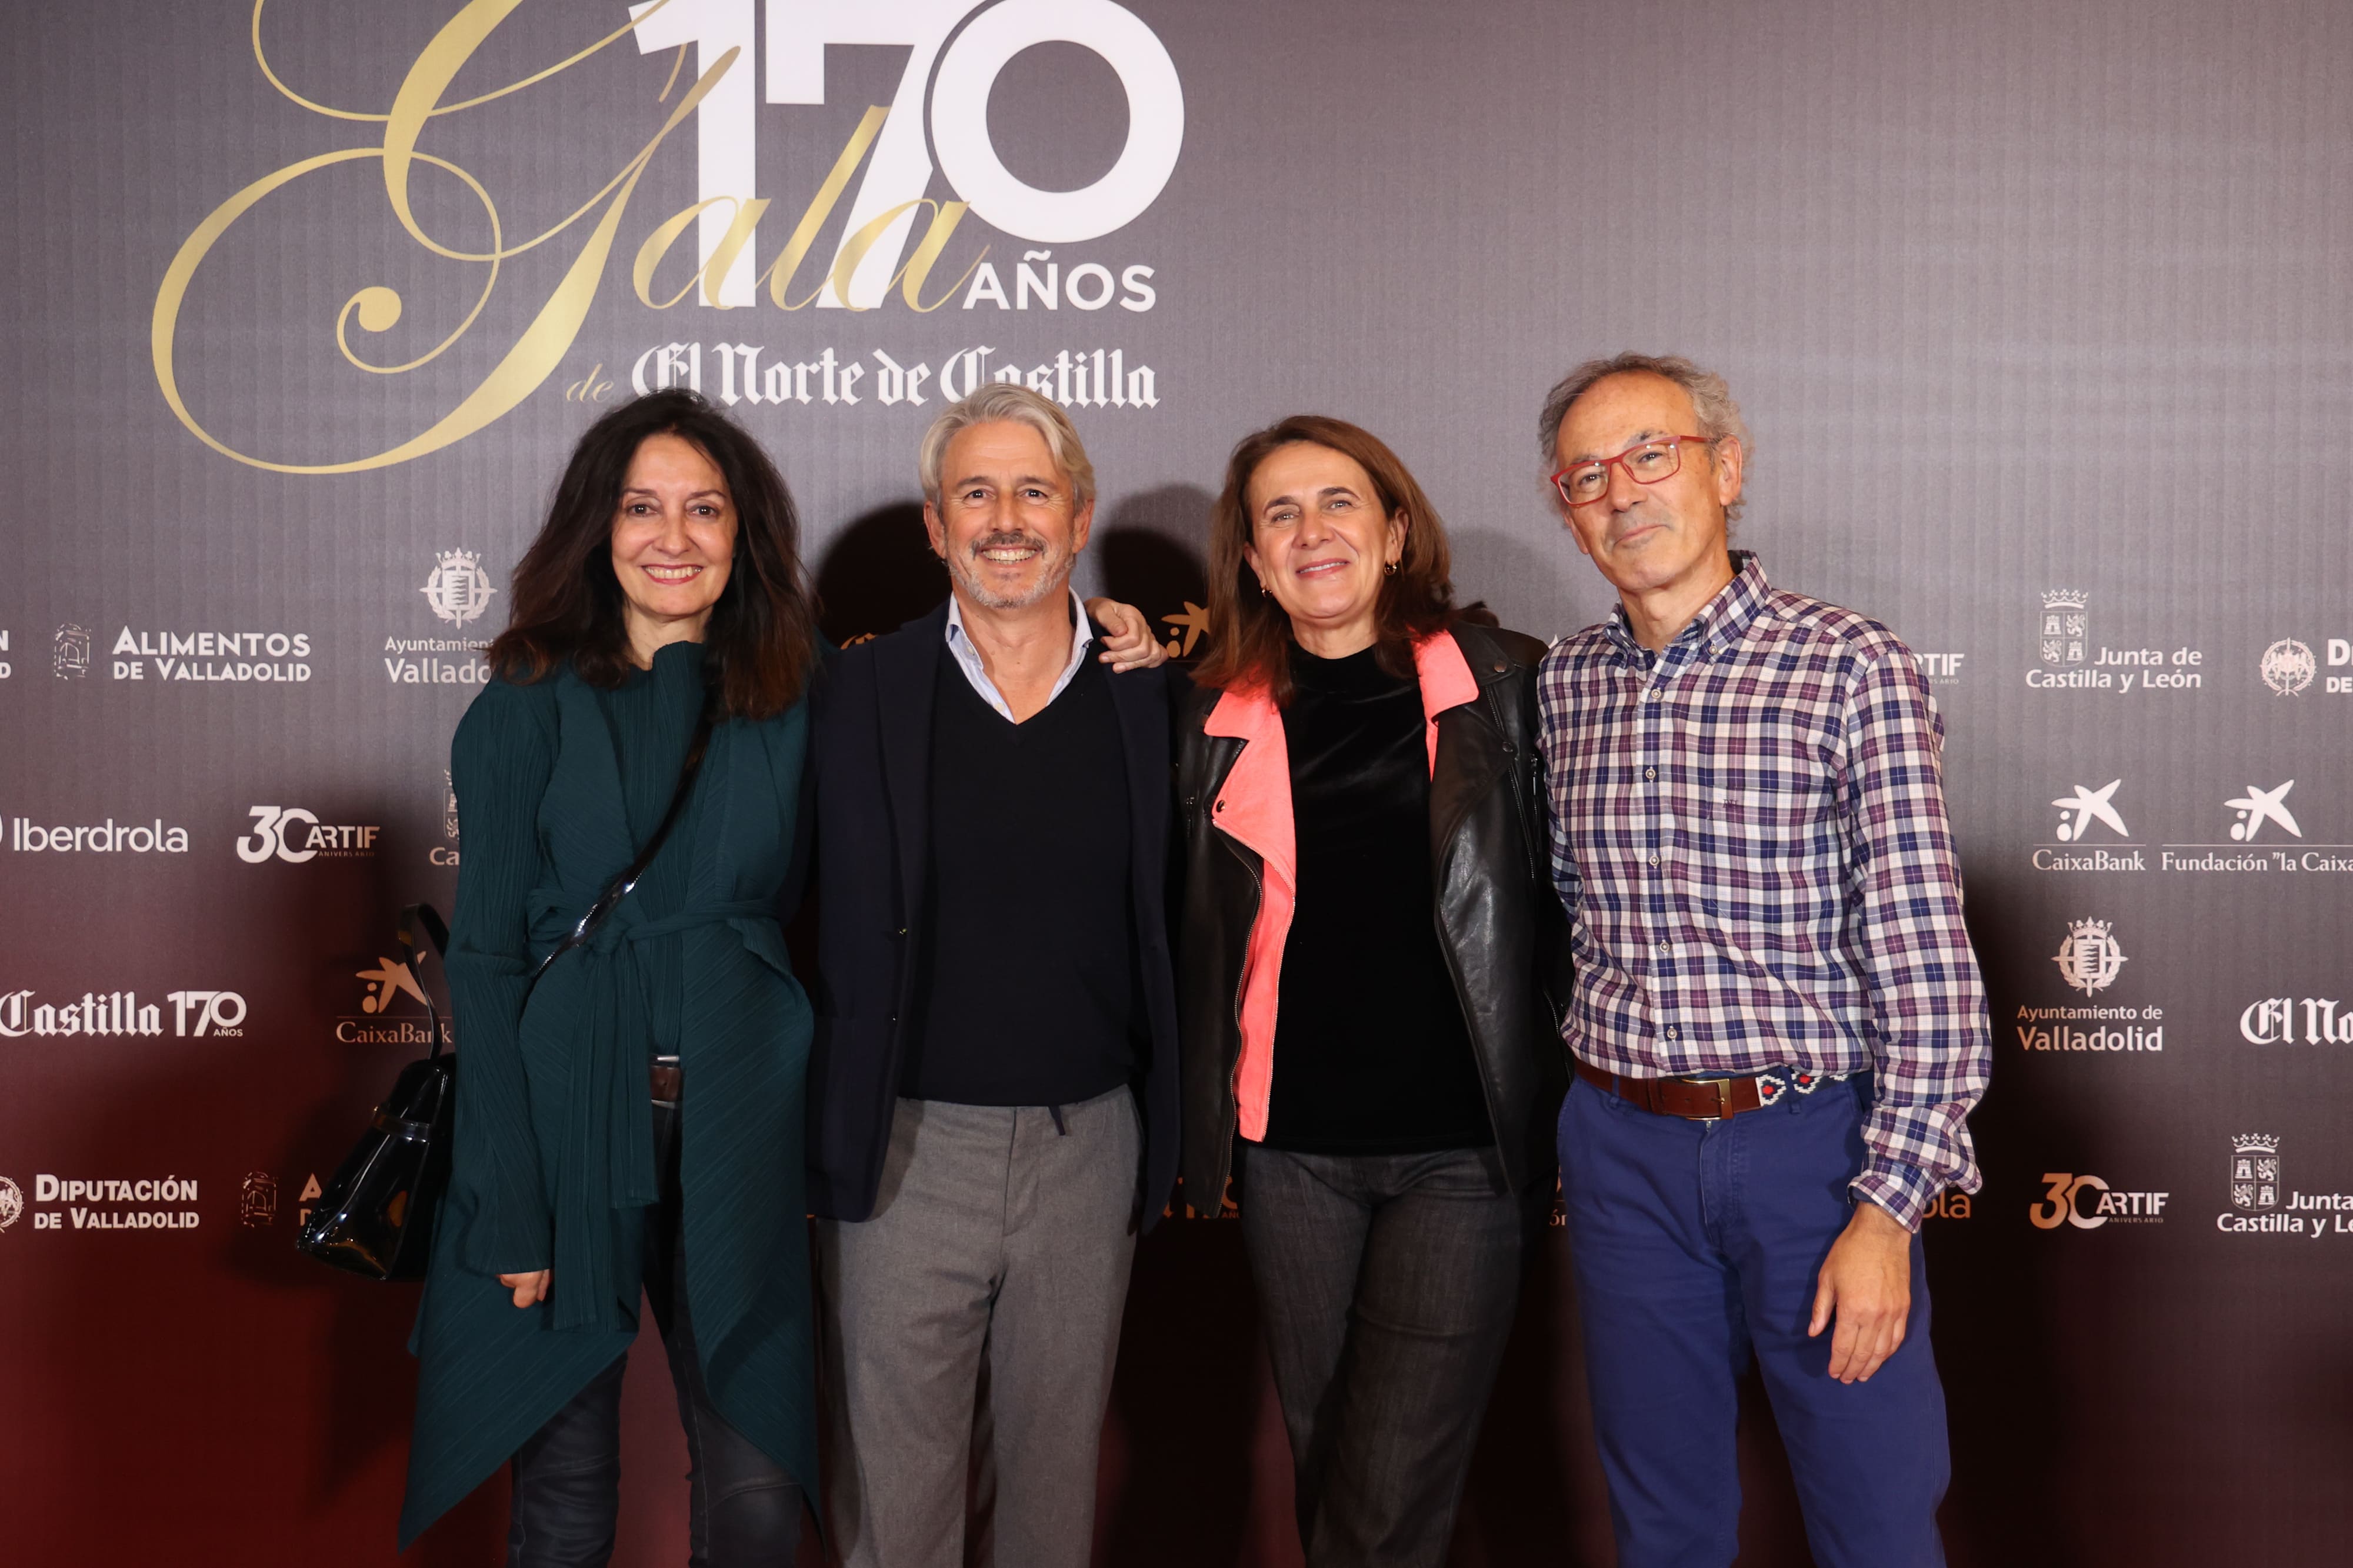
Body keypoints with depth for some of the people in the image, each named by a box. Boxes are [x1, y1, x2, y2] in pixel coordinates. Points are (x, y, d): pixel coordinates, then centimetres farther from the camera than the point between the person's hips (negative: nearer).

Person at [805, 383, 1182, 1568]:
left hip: (1088, 1147, 2)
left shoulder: (1150, 694, 3)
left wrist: (1165, 1143, 2)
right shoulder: (862, 691, -1)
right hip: (907, 1147, -1)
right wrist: (830, 1139, -5)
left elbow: (1176, 926, 6)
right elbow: (829, 926, 0)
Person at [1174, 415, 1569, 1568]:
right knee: (1325, 1474, 15)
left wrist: (1572, 1111, -1)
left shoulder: (1508, 685, -1)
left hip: (1461, 1151, -3)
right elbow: (1189, 930, 14)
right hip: (1291, 1148, 3)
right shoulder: (1217, 723, 5)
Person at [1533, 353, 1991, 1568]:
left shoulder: (1851, 670, -10)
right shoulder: (1563, 683, 5)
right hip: (1622, 1149, 4)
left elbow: (1926, 966, -13)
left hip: (1810, 1142, -4)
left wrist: (1885, 1206, -17)